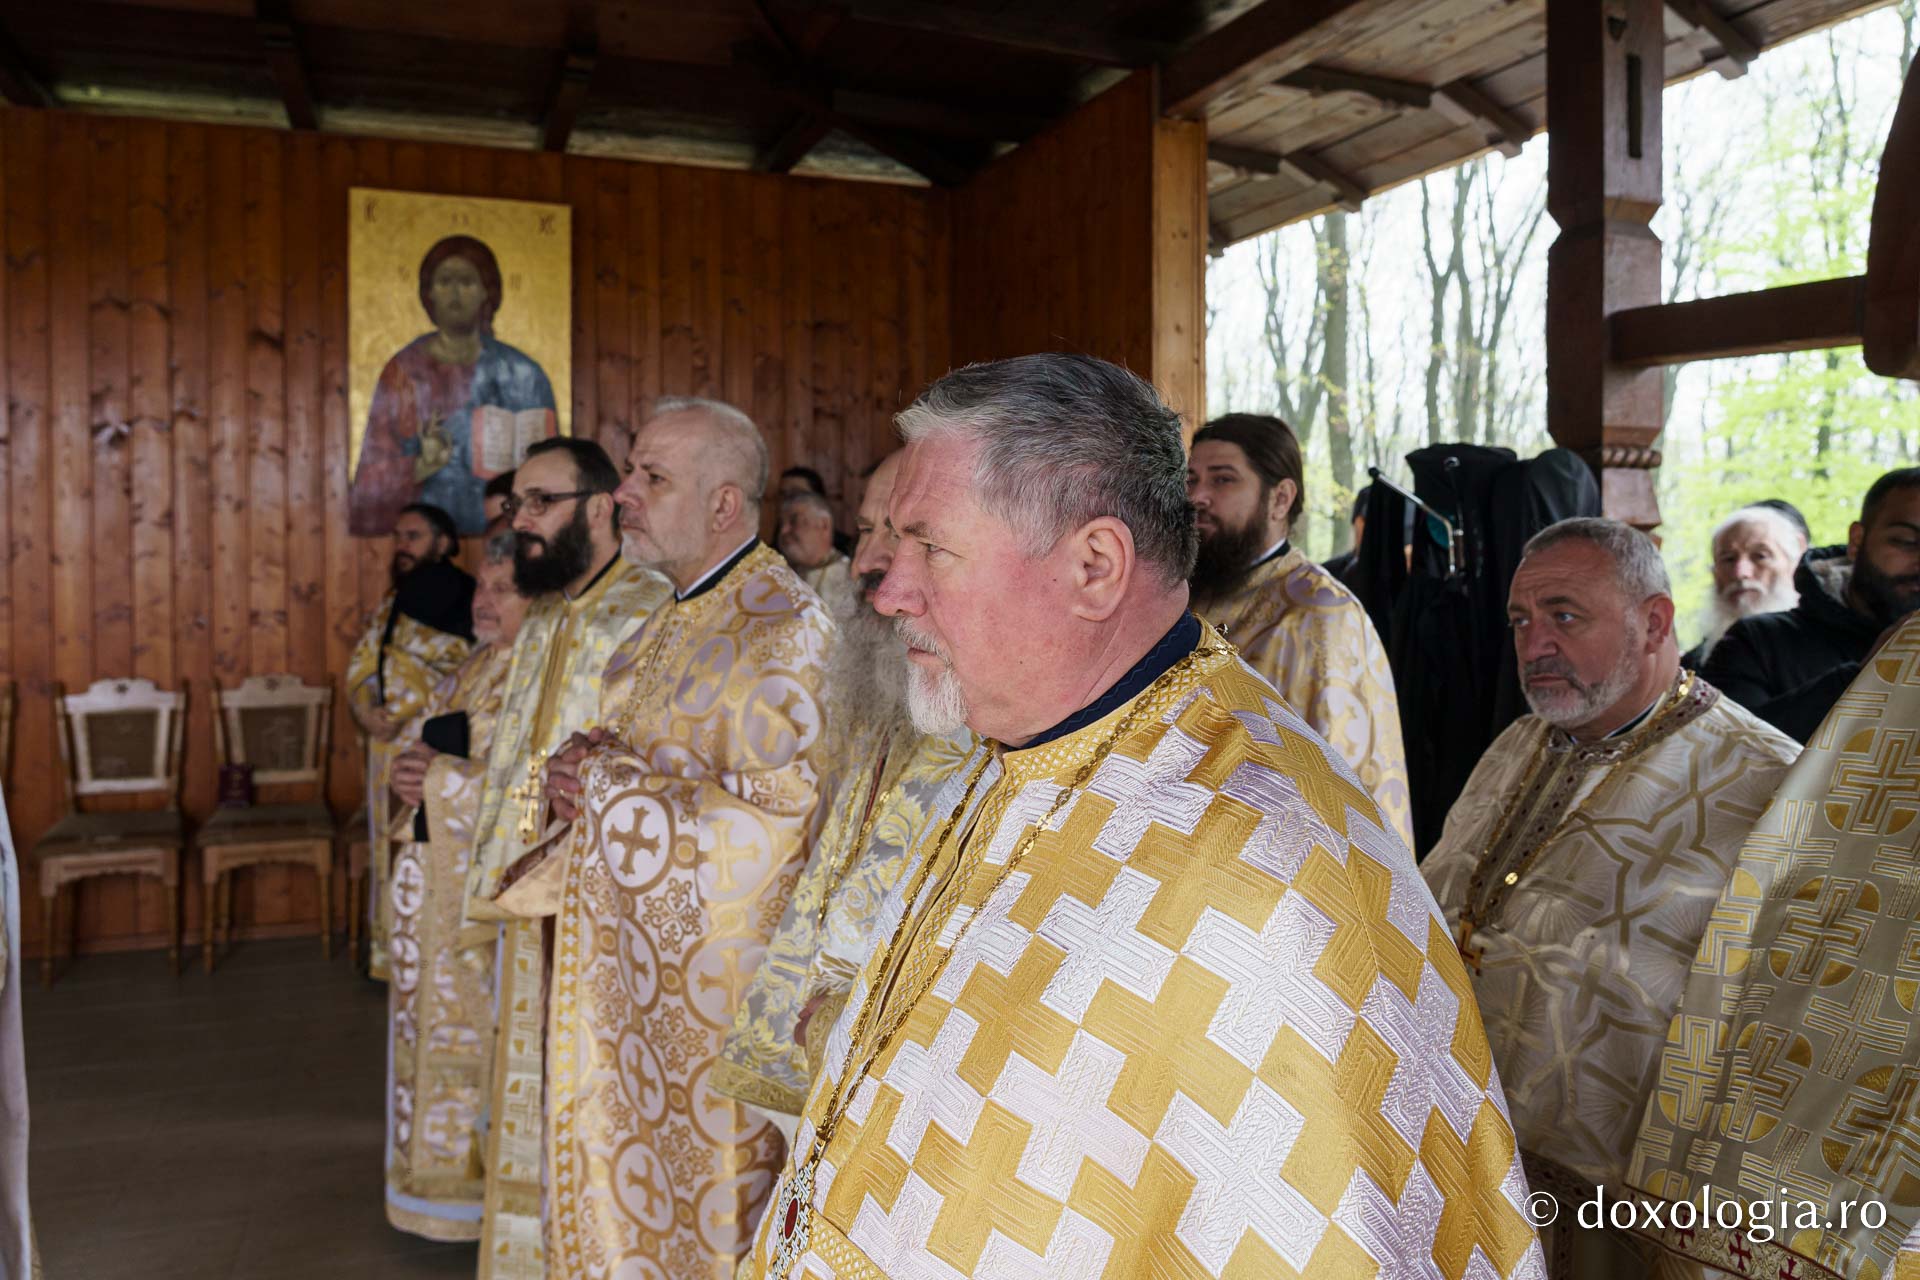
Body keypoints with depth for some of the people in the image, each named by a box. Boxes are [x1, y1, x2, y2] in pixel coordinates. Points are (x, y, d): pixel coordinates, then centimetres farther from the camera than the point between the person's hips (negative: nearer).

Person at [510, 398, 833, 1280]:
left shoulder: (785, 631, -19)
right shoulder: (670, 622, 10)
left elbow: (771, 827, -27)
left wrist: (611, 786, -16)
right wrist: (576, 776, -4)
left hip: (714, 989, -8)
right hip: (627, 977, 9)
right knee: (623, 1192, 21)